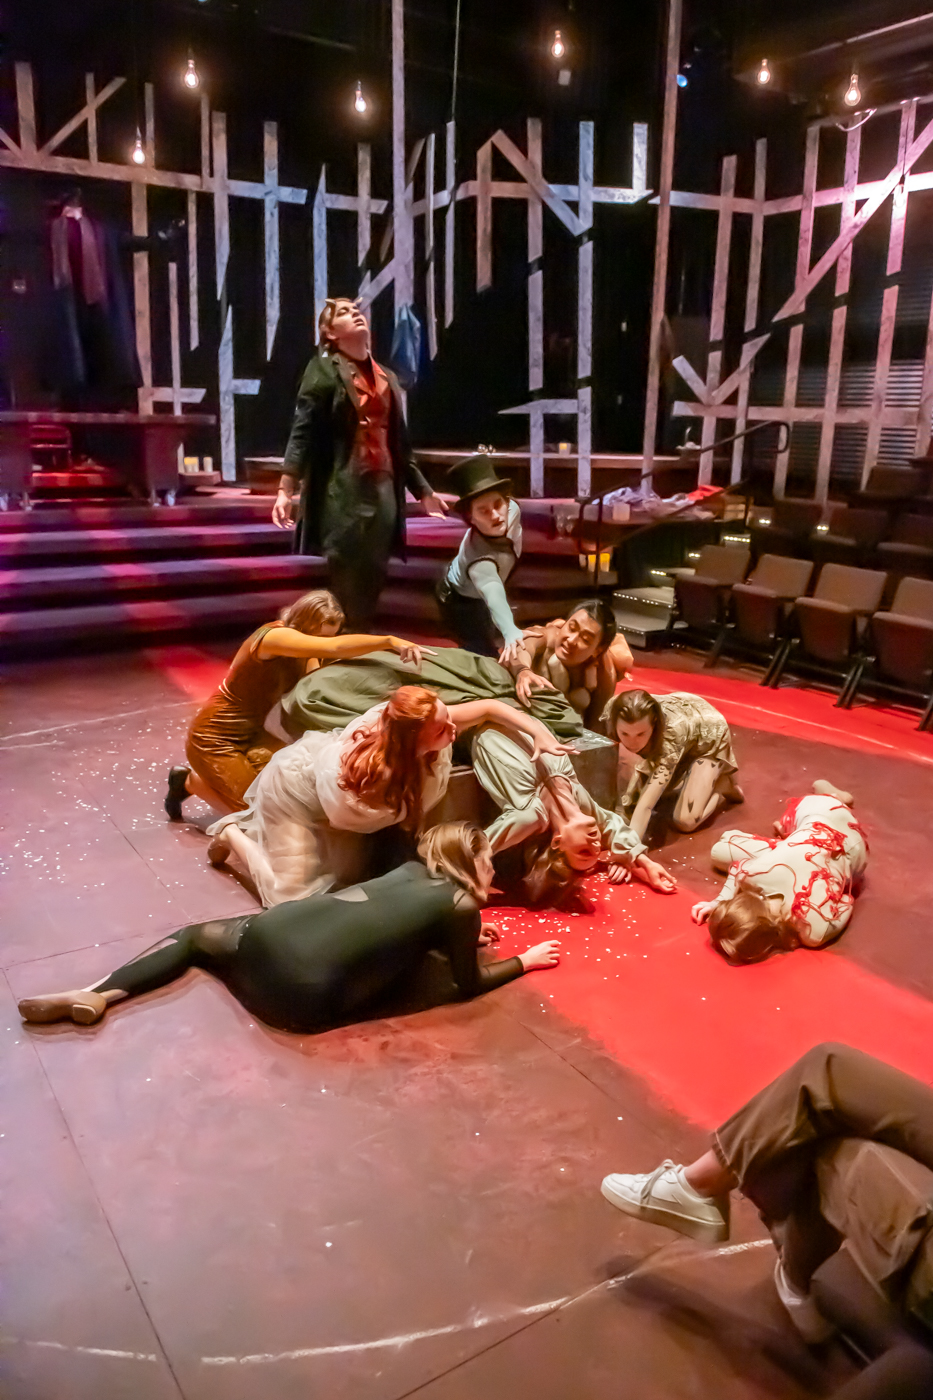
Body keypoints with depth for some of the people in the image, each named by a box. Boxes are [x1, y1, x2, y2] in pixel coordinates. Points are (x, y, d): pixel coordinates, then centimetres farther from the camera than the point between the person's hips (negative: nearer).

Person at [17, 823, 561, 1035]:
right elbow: (469, 983, 13)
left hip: (274, 933, 5)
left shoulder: (412, 871, 20)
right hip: (308, 997, -4)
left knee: (197, 936, 28)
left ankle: (97, 994, 9)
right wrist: (526, 960, 26)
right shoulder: (461, 905, 3)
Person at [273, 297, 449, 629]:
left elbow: (400, 442, 22)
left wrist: (424, 492, 24)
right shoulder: (323, 370, 1)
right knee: (345, 589, -6)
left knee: (371, 585, 7)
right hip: (342, 493, -6)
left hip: (383, 491, 6)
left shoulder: (386, 377, 18)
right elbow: (302, 432, -8)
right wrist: (286, 490, -19)